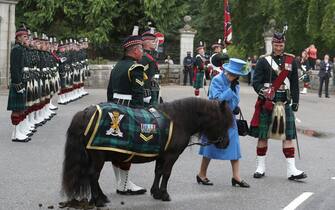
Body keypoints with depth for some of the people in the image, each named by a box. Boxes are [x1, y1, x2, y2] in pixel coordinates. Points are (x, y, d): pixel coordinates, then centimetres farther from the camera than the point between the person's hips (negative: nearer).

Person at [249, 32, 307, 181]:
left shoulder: (291, 61, 9)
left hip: (285, 103, 2)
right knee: (262, 136, 4)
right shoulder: (264, 61, 1)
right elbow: (256, 81, -4)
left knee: (288, 136, -2)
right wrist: (262, 91, -23)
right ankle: (260, 168, 16)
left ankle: (291, 170, -1)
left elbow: (295, 83, 13)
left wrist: (295, 101, 7)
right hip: (267, 102, -2)